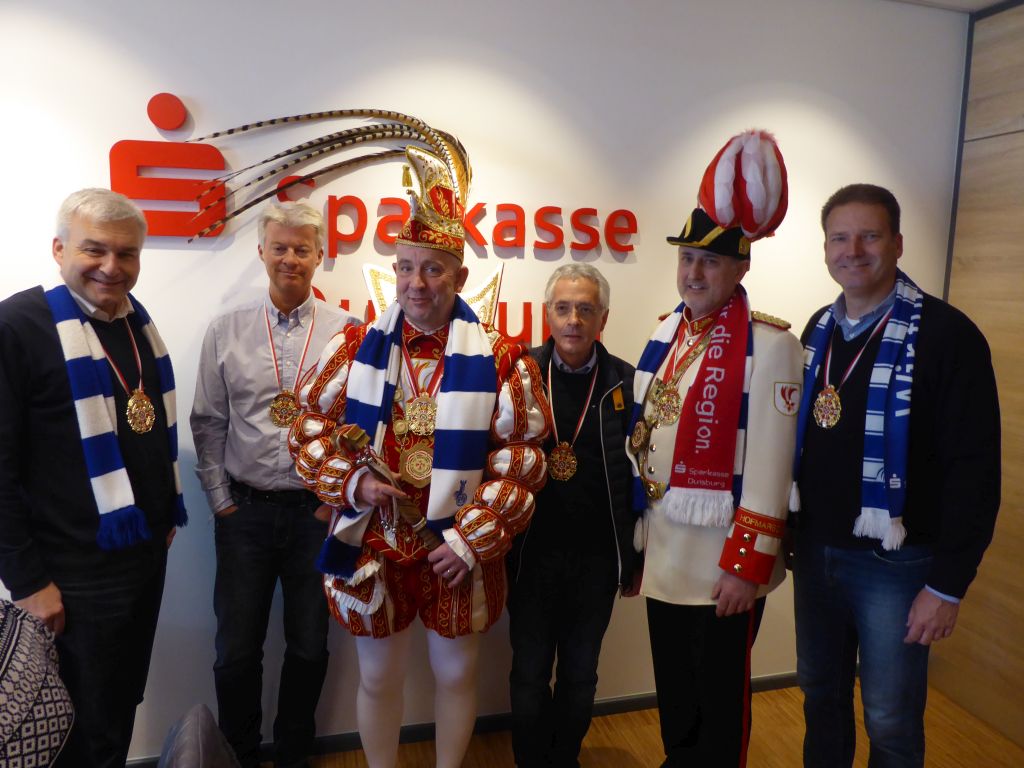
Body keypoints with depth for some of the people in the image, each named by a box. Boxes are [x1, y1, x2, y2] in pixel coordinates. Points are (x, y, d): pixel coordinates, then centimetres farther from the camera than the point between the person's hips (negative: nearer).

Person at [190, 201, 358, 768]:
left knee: (309, 647, 13)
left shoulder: (347, 332, -3)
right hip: (245, 510, 1)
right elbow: (208, 423, 5)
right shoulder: (226, 331, 2)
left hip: (319, 510, -1)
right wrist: (221, 501, 2)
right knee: (236, 651, 11)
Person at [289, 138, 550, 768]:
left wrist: (473, 538, -13)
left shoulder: (500, 359, -8)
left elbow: (522, 458, -8)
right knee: (379, 676, 17)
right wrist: (351, 482, -13)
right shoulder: (358, 346, -2)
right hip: (374, 544, 1)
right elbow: (312, 426, 4)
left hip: (460, 550, -1)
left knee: (457, 672, 18)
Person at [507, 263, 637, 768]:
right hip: (531, 553, -1)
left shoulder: (627, 384, -2)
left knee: (580, 676, 18)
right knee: (529, 675, 14)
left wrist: (634, 558, 2)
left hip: (598, 557, 1)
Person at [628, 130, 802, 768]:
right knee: (672, 693, 22)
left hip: (724, 556, -6)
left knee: (720, 701, 13)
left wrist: (747, 563, -17)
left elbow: (770, 467, -17)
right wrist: (635, 537, 13)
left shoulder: (771, 345, -14)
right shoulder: (665, 332, 6)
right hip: (663, 551, 6)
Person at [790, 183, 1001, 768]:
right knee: (821, 695, 19)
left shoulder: (946, 333, -13)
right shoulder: (820, 330, 7)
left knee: (891, 720, 10)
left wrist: (949, 584, -15)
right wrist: (794, 535, 12)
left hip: (895, 562, -5)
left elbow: (975, 469, -15)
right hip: (816, 551, 5)